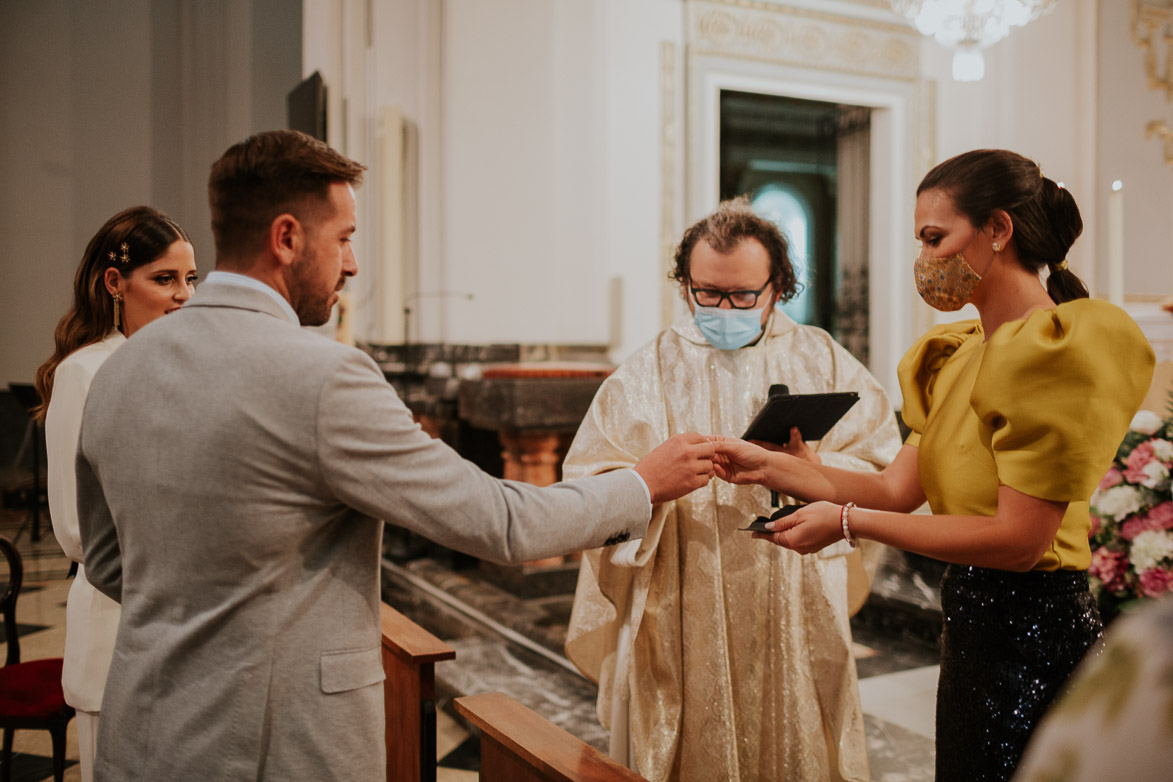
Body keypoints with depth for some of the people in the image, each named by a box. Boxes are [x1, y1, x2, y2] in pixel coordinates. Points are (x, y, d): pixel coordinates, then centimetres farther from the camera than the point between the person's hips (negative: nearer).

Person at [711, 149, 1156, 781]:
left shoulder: (1056, 348, -17)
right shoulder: (961, 355, 11)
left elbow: (1019, 537, -22)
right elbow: (898, 489, 4)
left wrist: (850, 523, -21)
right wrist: (769, 466, -3)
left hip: (1034, 634, -8)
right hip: (972, 630, 8)